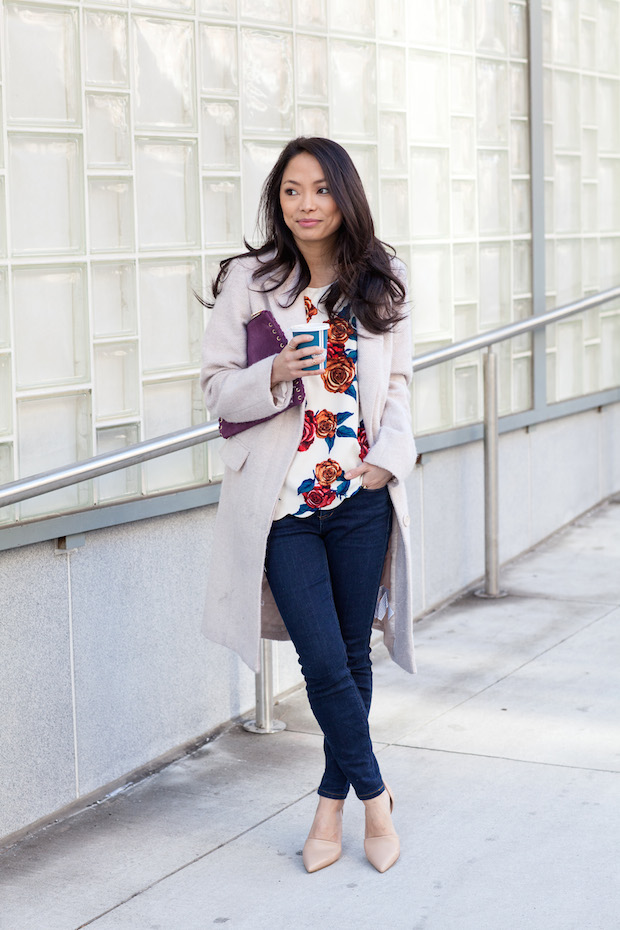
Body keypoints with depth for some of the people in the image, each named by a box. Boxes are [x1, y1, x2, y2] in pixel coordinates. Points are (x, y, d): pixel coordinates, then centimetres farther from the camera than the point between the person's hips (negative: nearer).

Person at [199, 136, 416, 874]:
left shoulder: (381, 283, 6)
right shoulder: (248, 281, -2)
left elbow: (397, 384, 13)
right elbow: (216, 388, -1)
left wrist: (391, 457, -2)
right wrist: (274, 377, -20)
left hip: (363, 500, 3)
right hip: (283, 503, -2)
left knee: (353, 654, 9)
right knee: (323, 661, -6)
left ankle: (332, 803, 26)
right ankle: (374, 795, 15)